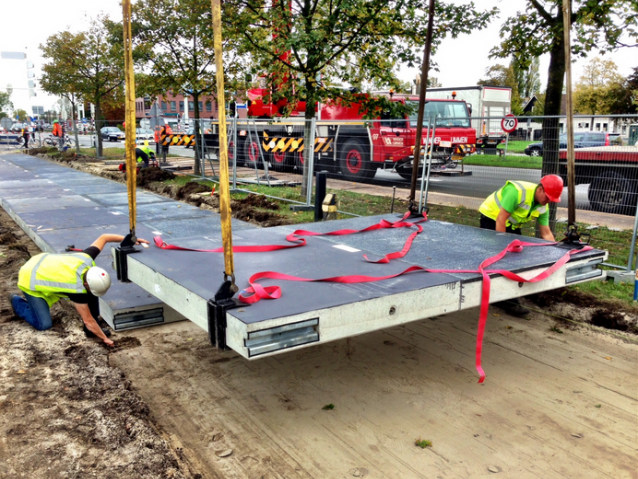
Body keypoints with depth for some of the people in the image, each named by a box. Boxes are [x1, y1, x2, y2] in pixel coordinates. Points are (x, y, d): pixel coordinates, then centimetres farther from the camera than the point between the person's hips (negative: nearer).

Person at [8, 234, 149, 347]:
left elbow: (103, 238, -10)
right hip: (30, 280, -7)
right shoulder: (77, 289, -37)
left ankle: (91, 330, 3)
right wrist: (105, 338, -18)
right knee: (44, 325, -10)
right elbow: (88, 320, -27)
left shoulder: (86, 259, -24)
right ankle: (17, 302, 14)